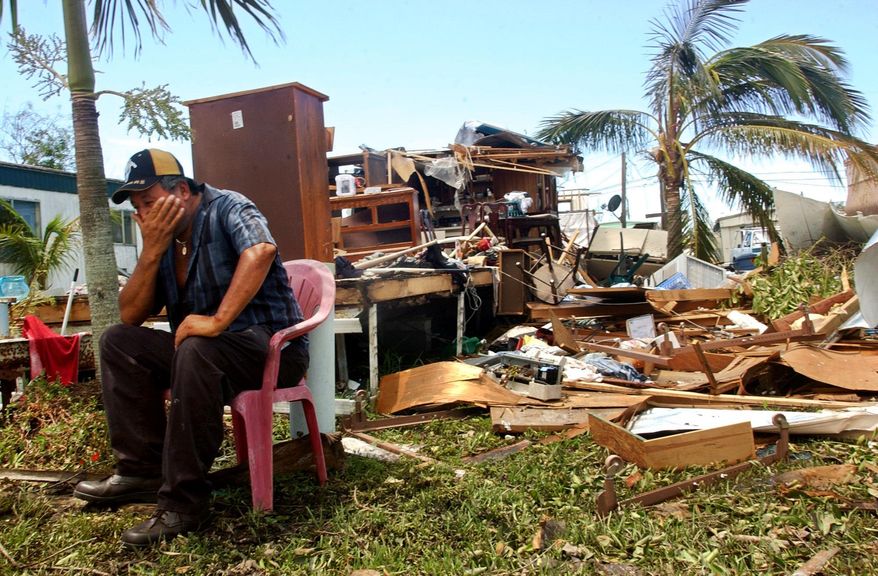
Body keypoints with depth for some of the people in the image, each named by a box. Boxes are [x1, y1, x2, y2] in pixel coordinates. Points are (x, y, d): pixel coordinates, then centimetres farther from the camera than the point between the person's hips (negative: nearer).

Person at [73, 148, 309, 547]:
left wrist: (218, 320, -36)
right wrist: (152, 250, -8)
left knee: (197, 351, -35)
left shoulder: (226, 208, -11)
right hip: (204, 348, 8)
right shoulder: (163, 237, 9)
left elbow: (261, 250, -34)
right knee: (118, 342, -2)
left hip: (273, 346, -8)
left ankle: (184, 500, -25)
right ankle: (144, 469, -3)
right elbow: (131, 316, 4)